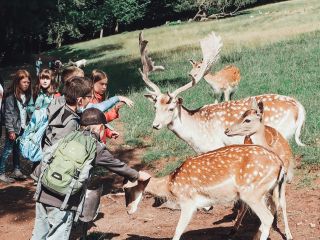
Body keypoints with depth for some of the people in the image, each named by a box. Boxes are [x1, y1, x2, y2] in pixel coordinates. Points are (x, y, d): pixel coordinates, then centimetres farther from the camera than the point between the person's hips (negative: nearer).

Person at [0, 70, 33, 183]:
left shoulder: (27, 95, 7)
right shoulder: (11, 96, -14)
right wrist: (11, 130, -17)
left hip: (23, 128, 7)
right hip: (14, 128, -6)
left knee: (17, 150, 16)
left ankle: (17, 171, 26)